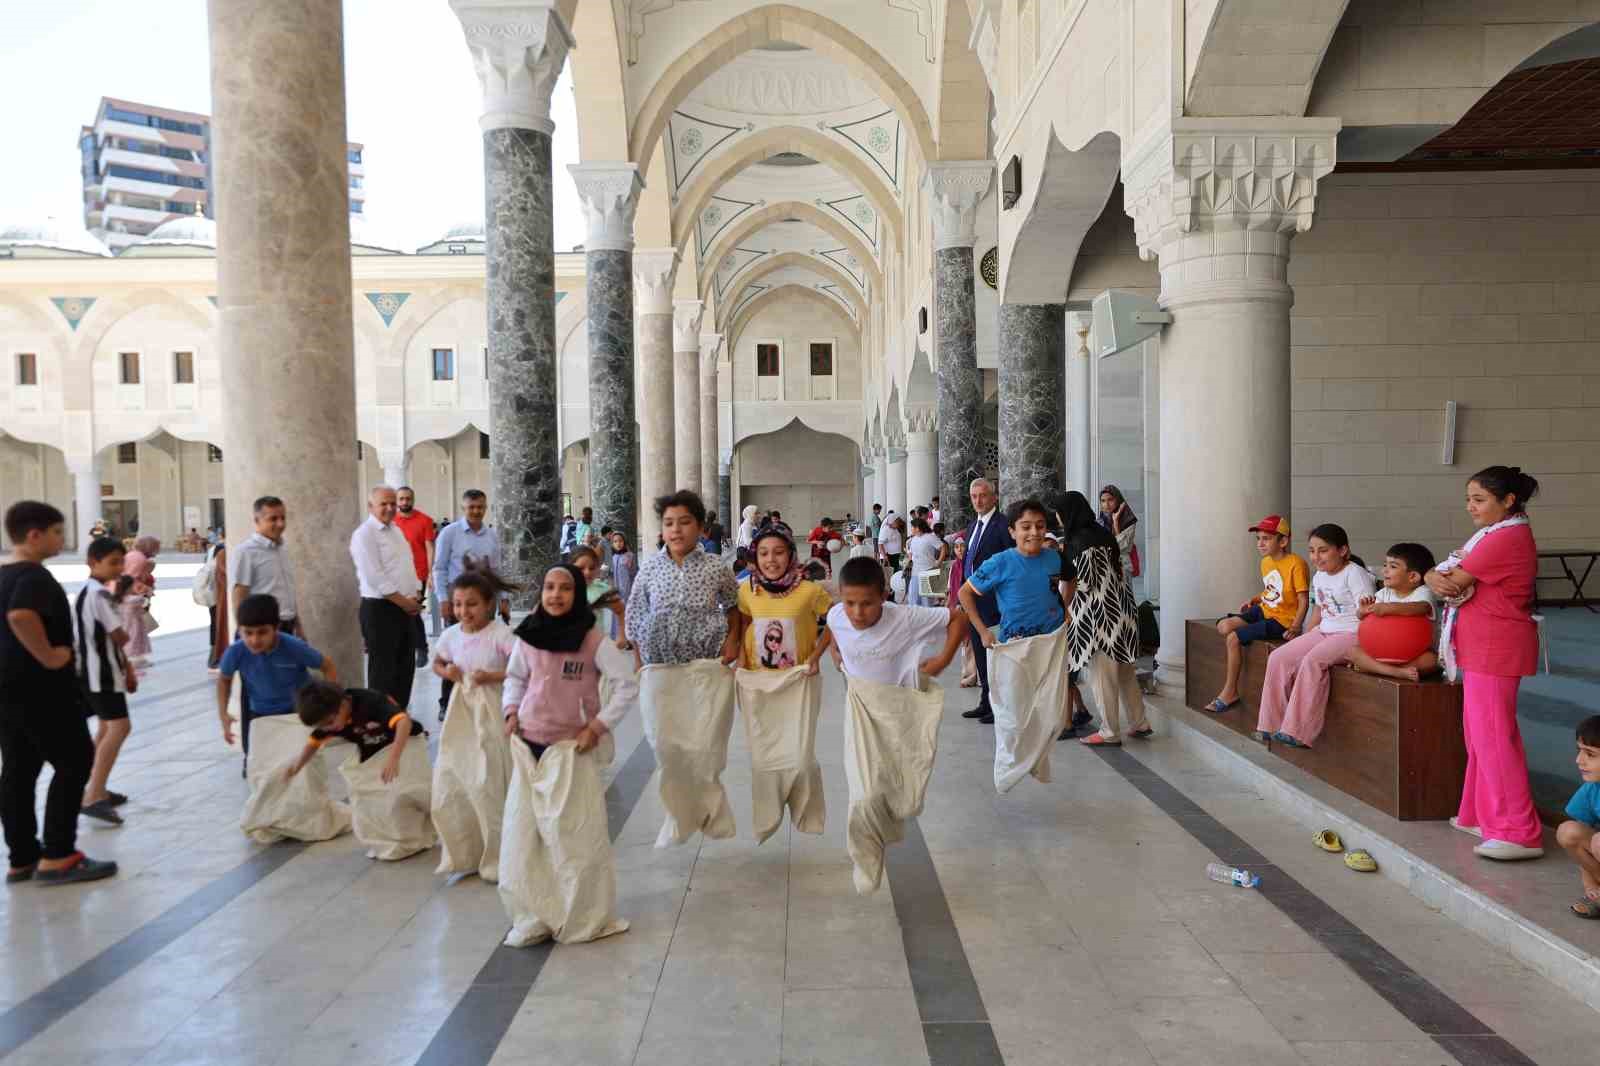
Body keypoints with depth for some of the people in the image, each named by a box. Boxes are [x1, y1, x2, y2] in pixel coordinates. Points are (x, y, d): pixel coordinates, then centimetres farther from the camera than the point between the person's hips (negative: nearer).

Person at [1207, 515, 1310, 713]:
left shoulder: (1296, 564, -16)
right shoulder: (1265, 562, 10)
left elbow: (1304, 600, -17)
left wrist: (1295, 626, -27)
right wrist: (1254, 599, 9)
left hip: (1281, 620, -8)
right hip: (1264, 610, 8)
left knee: (1234, 638, -19)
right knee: (1224, 626, -8)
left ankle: (1230, 691, -5)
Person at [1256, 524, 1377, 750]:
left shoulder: (1355, 574, -10)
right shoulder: (1319, 577, 15)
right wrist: (1303, 642, 15)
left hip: (1352, 634, -8)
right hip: (1324, 632, 8)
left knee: (1312, 661, -32)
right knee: (1278, 658, -10)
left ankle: (1299, 732, -25)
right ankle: (1273, 724, -4)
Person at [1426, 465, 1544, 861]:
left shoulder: (1506, 537, -17)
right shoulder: (1499, 534, 17)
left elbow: (1456, 581, -18)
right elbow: (1444, 575, 11)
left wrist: (1441, 577, 5)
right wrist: (1438, 578, -12)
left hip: (1495, 648, -11)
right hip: (1483, 646, 11)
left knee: (1492, 734, -9)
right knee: (1480, 731, 16)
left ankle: (1519, 833, -5)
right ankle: (1482, 815, 25)